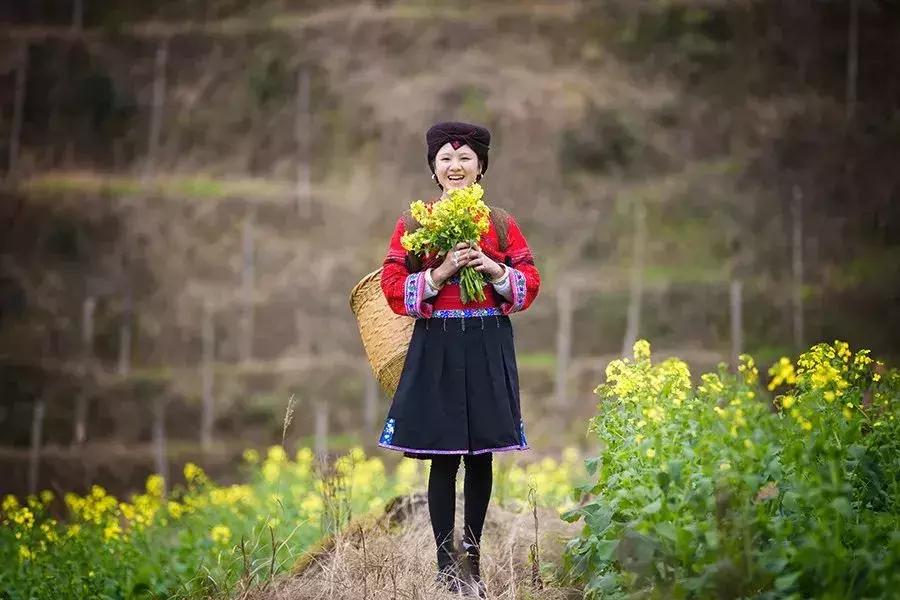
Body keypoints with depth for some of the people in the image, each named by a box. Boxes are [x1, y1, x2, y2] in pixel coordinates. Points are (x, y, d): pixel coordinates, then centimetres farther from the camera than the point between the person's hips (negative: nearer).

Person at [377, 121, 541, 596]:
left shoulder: (501, 223, 8)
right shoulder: (412, 223, 4)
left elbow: (530, 285, 6)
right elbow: (393, 287, -2)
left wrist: (493, 269, -12)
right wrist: (440, 273, -15)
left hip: (489, 349, 2)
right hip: (436, 348, -2)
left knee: (482, 455, 4)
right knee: (443, 456, -2)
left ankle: (473, 555, 16)